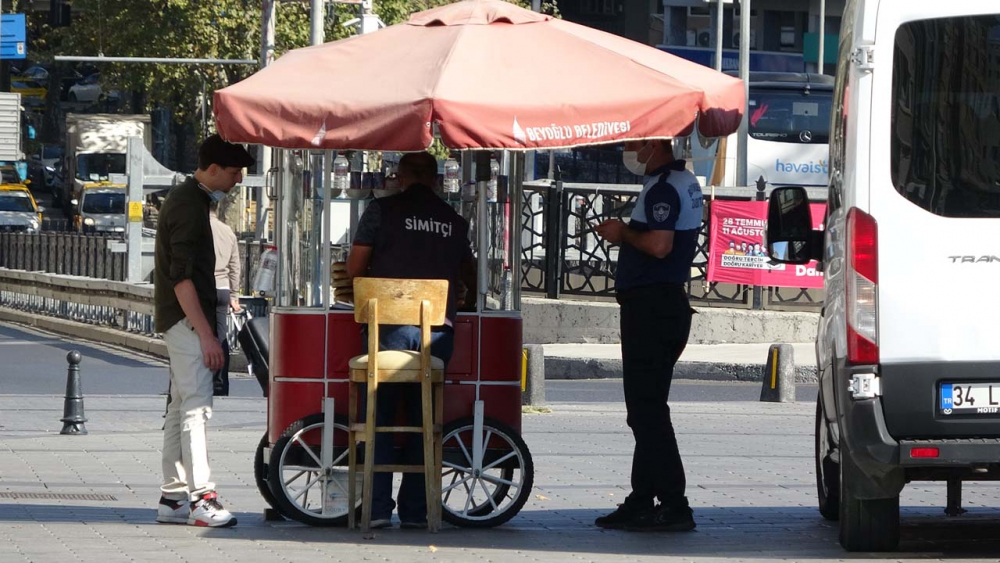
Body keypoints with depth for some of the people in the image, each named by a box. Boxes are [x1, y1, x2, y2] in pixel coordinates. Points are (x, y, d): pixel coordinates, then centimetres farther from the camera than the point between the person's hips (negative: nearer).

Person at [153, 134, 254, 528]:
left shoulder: (190, 199, 17)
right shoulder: (189, 205, -15)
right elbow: (181, 276, -20)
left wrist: (219, 300, 25)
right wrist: (205, 333, -22)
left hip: (182, 320, 11)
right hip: (186, 319, -11)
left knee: (181, 407, 10)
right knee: (195, 405, -13)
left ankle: (173, 498, 12)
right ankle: (201, 499, -17)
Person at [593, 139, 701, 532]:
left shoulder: (663, 189, -16)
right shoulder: (684, 182, 17)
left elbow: (659, 245, -28)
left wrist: (624, 234, -13)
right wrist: (626, 233, 13)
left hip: (651, 306, -11)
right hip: (665, 304, 11)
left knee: (646, 411, -9)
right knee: (646, 410, 14)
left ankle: (674, 507, -11)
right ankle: (641, 502, 18)